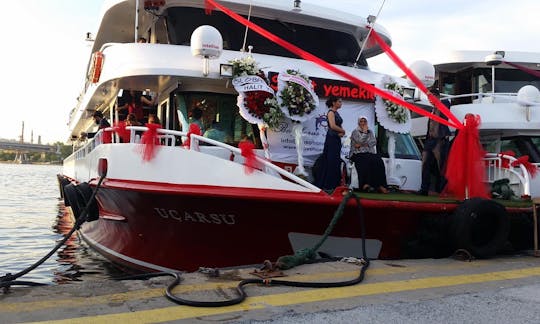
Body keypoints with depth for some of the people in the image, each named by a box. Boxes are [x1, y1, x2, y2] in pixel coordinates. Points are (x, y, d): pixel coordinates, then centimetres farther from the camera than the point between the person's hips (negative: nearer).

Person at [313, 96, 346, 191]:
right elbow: (333, 126, -21)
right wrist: (343, 131, -7)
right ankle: (326, 185, -2)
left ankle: (333, 184, 13)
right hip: (331, 139, -9)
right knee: (330, 161, -7)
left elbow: (339, 126, 16)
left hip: (337, 139, 9)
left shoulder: (336, 113, 17)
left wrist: (341, 132, -5)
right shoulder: (331, 112, -8)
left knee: (336, 162, 8)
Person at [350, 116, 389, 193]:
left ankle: (380, 185, -35)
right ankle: (365, 184, -40)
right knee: (365, 161, -37)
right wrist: (364, 131, -5)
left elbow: (374, 142, 4)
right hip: (358, 154, -4)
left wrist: (362, 145, -7)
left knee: (379, 161, -28)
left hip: (370, 153, 4)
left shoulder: (370, 132, 20)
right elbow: (360, 141, -10)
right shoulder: (355, 132, 7)